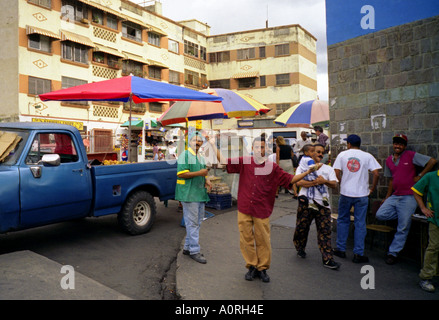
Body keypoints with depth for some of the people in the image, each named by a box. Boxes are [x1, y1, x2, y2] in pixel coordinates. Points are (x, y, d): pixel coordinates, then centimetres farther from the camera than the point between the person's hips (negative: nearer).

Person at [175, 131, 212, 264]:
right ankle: (194, 251, 3)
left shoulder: (200, 157, 18)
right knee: (192, 223, -5)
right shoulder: (185, 155, -8)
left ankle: (187, 247, 24)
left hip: (200, 194, 9)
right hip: (189, 194, -9)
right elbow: (181, 174, -17)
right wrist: (199, 173, -20)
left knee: (197, 222, 13)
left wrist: (206, 180, 7)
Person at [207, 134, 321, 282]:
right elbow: (224, 162, 3)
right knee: (246, 240, 9)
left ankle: (262, 268, 25)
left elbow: (290, 179, 5)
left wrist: (308, 172, -2)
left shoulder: (272, 167, 2)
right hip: (244, 209, 1)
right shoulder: (243, 162, 2)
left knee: (263, 241, 6)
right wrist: (214, 145, -3)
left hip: (262, 211, -1)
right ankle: (252, 266, 26)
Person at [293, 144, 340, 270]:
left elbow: (334, 184, 5)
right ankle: (300, 248, 32)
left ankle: (327, 259, 0)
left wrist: (324, 181, -15)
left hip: (322, 203, 2)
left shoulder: (328, 169, 17)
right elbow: (299, 182, -10)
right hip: (306, 201, -2)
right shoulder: (303, 167, 7)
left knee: (325, 231, -3)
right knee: (302, 227, 6)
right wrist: (316, 182, -14)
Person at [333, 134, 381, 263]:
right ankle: (358, 254, 8)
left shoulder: (342, 154, 1)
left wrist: (343, 184, 9)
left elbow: (337, 173, -4)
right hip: (362, 194, 0)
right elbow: (376, 174, -8)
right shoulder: (367, 156, 0)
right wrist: (372, 189, 4)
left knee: (343, 220, 15)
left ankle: (340, 249, 21)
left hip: (345, 193, 1)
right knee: (360, 223, 5)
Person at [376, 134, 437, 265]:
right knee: (380, 215, -10)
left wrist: (420, 176, -7)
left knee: (402, 228, -1)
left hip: (408, 197, -5)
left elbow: (432, 161, -4)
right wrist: (387, 197, 15)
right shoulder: (389, 160, 12)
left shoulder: (411, 155, -3)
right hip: (394, 196, 6)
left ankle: (393, 253, 10)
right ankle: (403, 215, 12)